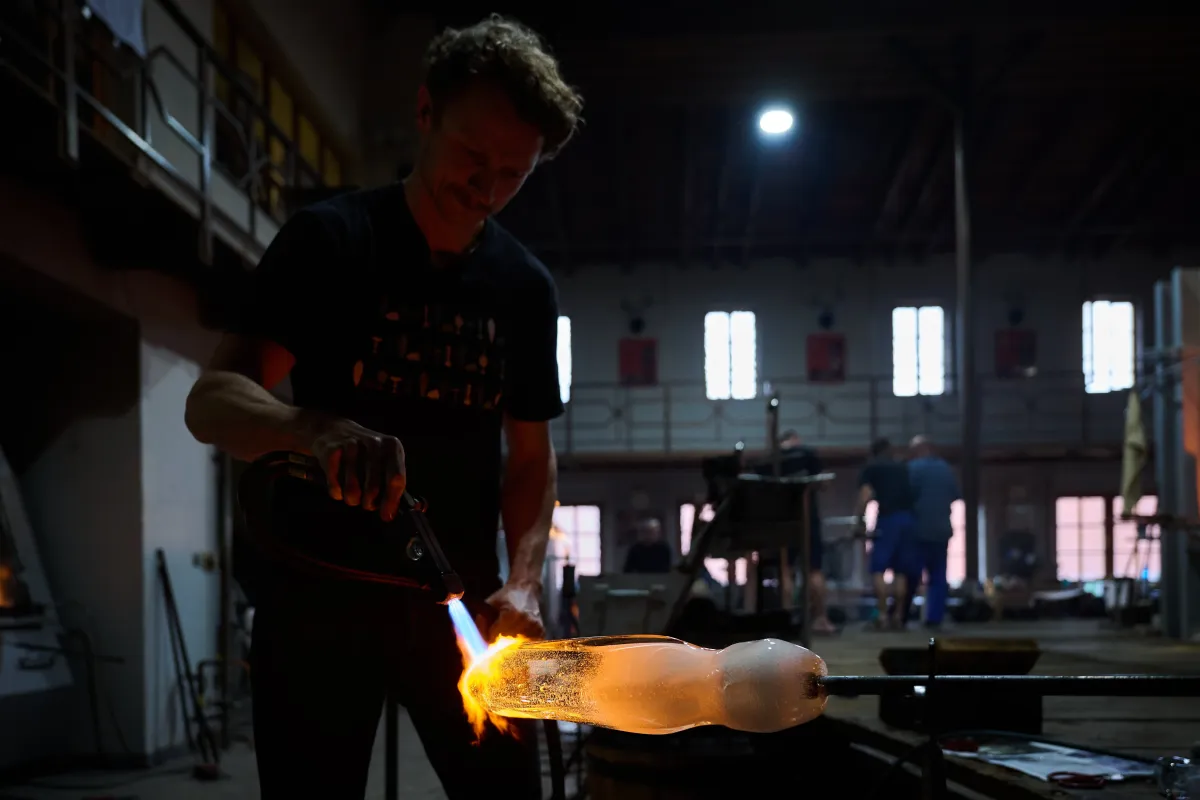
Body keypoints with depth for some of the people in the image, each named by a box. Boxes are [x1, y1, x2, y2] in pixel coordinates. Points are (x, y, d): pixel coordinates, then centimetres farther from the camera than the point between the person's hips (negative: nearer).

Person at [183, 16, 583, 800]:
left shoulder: (526, 287, 4)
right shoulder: (329, 242, -7)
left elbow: (532, 453, 10)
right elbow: (213, 402, -16)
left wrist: (523, 582, -9)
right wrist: (317, 428, -39)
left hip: (458, 597, 3)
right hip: (323, 590, -3)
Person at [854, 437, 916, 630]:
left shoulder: (871, 468, 9)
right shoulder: (904, 468, 22)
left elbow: (865, 496, -3)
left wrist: (860, 520, 3)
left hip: (888, 519, -4)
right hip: (909, 518, 4)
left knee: (878, 569, 1)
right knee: (901, 571, 10)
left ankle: (883, 615, -8)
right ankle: (898, 616, 9)